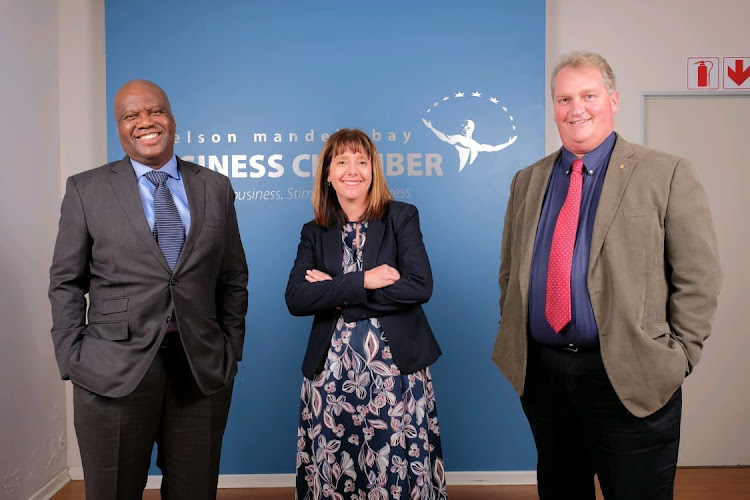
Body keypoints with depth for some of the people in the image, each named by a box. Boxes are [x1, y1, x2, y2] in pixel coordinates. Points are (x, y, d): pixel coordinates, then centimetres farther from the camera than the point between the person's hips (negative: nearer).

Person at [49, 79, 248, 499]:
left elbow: (234, 278, 10)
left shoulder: (216, 188, 6)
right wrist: (72, 360, -3)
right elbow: (66, 283, 4)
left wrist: (232, 348, 4)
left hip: (203, 369, 2)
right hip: (112, 371, -1)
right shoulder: (86, 189, 3)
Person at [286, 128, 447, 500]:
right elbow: (295, 300, -5)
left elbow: (420, 287, -11)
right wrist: (361, 281, -15)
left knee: (398, 470, 2)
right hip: (332, 372, 2)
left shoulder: (402, 217, 2)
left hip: (396, 368, -2)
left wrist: (336, 292, -10)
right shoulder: (314, 233, 8)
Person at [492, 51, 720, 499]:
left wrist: (676, 360, -8)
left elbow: (698, 280, -5)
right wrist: (513, 337, 7)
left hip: (630, 378, -4)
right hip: (540, 372, 4)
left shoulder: (667, 175, -4)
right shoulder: (527, 181, 9)